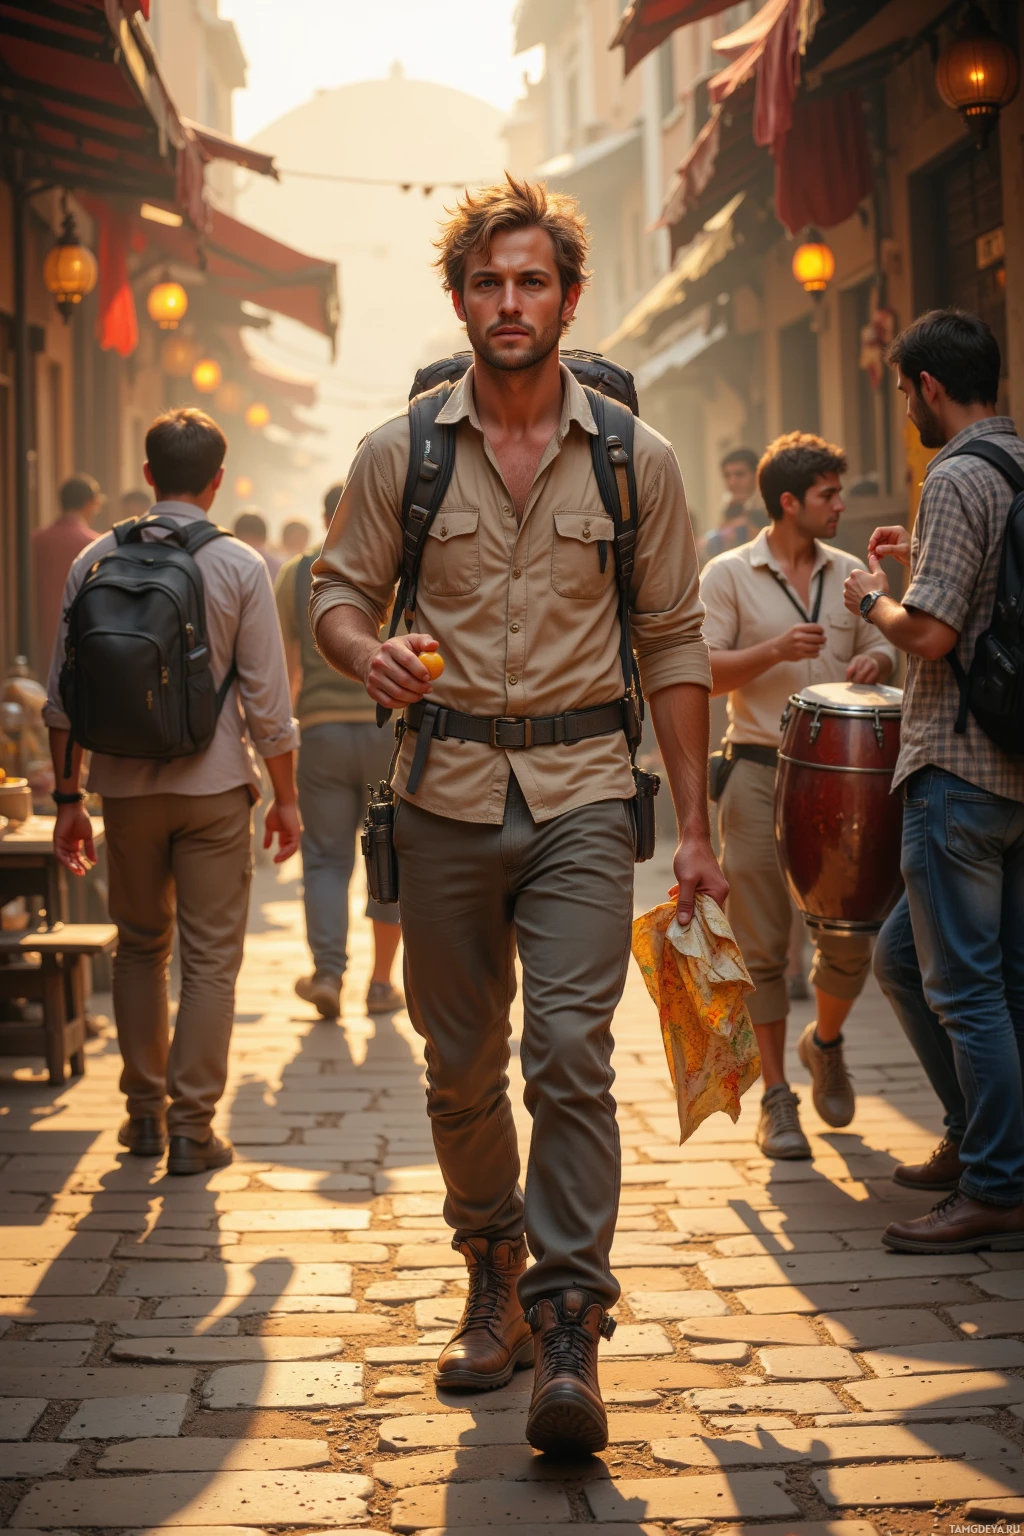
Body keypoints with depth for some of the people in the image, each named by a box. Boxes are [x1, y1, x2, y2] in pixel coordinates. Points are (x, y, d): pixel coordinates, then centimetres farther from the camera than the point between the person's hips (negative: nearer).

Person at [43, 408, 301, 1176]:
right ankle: (191, 1128, 3)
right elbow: (267, 697, -6)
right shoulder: (239, 566, -6)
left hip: (126, 785, 3)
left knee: (140, 946, 17)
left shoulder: (97, 559, 1)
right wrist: (286, 796, 4)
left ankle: (145, 1113, 22)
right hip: (214, 783, -3)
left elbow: (64, 693, 2)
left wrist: (68, 795, 10)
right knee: (211, 957, 4)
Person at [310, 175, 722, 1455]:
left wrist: (695, 827, 4)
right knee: (461, 1065, 9)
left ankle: (568, 1338, -9)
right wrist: (369, 652, -16)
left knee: (570, 1052, -13)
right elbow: (336, 592, 9)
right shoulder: (399, 454, 4)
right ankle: (493, 1279, 29)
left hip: (581, 789, -1)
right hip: (445, 790, 2)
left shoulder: (637, 461, 4)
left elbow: (673, 647, 7)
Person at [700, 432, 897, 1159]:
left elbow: (883, 649, 16)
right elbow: (700, 673, -6)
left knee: (850, 940, 2)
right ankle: (776, 1097, 11)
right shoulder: (728, 575, -1)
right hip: (760, 773, -3)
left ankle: (826, 1044, 32)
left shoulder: (849, 573, 11)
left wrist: (874, 660, -7)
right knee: (762, 946, 0)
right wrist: (773, 651, -20)